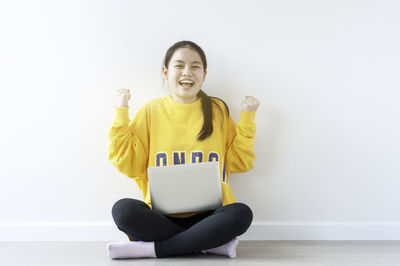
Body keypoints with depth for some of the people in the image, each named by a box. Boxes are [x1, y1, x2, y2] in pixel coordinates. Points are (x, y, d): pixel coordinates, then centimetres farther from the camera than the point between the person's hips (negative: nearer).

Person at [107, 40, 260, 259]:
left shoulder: (217, 110, 10)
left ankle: (150, 248, -23)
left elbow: (240, 163, 11)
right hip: (162, 215, 0)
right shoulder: (151, 110, 8)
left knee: (241, 214, -31)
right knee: (123, 209, -29)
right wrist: (121, 114, 2)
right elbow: (128, 165, 5)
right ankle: (209, 244, -21)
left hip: (208, 215, 0)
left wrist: (247, 118, 4)